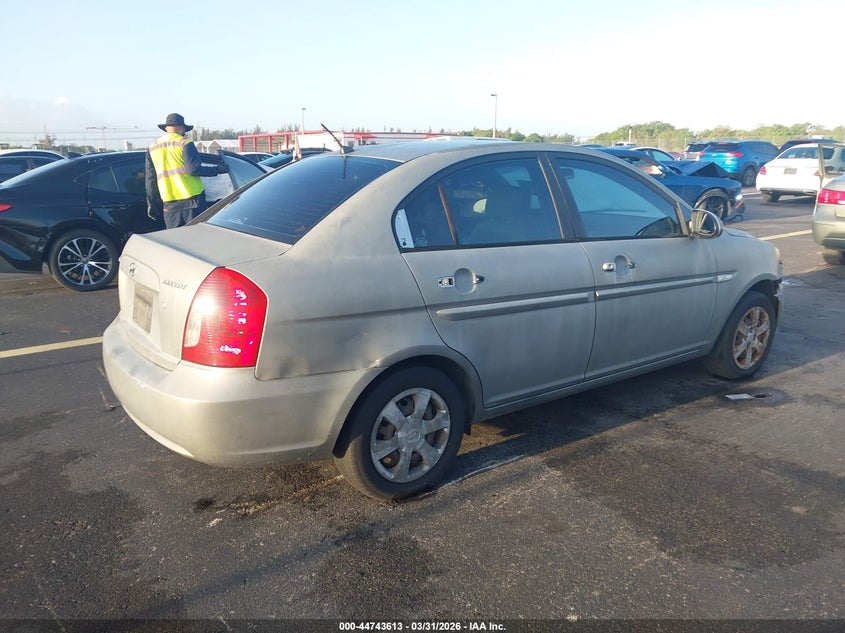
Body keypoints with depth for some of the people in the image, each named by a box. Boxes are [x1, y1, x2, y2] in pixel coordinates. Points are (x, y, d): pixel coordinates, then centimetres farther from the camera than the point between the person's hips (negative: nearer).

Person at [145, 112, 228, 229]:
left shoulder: (152, 148, 14)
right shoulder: (185, 143, -3)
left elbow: (150, 180, 14)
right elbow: (193, 169, -14)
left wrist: (151, 204, 19)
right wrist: (218, 169, -4)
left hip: (169, 204, 4)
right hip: (192, 199, -4)